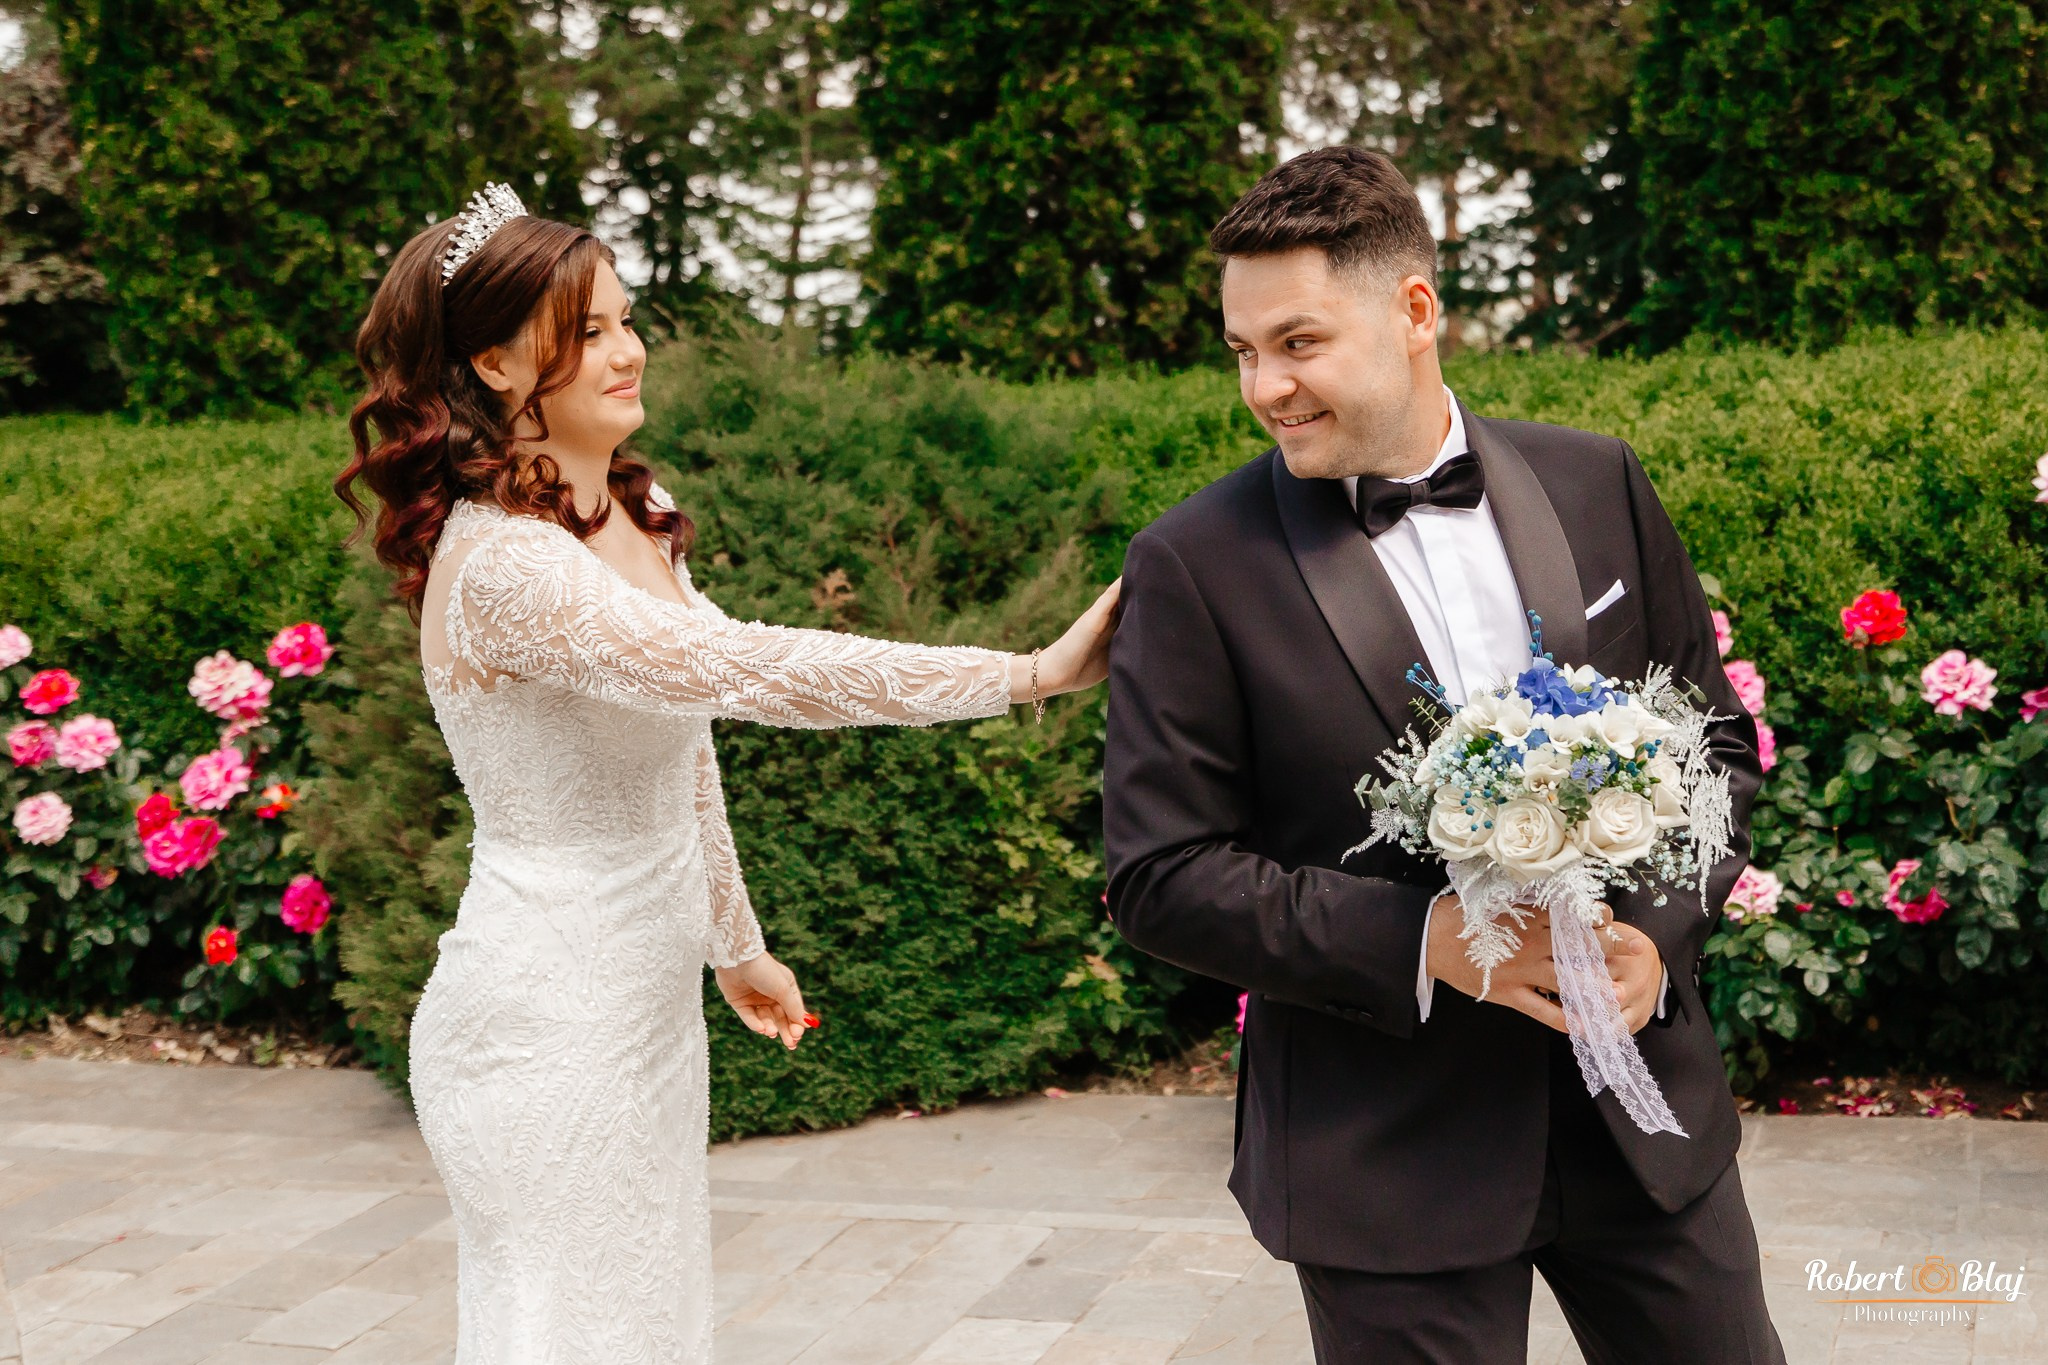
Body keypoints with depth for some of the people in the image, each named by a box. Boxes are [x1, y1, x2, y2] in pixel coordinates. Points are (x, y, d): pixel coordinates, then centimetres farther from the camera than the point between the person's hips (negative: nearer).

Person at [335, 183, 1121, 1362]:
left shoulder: (641, 512, 6)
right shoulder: (497, 556, -22)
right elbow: (736, 670, -32)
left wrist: (736, 945, 25)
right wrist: (1030, 672, -32)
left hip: (646, 996, 8)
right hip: (548, 1018, -8)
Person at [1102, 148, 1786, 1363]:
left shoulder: (1597, 486, 1)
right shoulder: (1194, 566, -9)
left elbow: (1716, 740, 9)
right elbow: (1161, 874, -9)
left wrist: (1659, 931, -9)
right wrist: (1422, 942, -20)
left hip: (1644, 1109, 3)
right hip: (1388, 1167, -3)